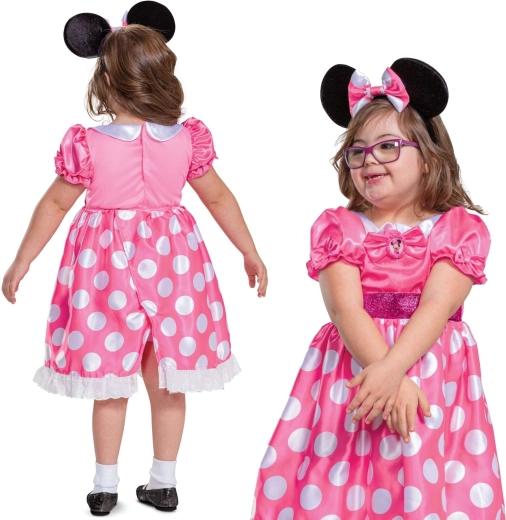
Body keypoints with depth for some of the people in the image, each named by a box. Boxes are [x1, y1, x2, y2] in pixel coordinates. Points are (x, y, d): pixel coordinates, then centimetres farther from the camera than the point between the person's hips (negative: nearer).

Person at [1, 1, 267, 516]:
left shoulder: (87, 144, -14)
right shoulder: (189, 140, -8)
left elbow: (54, 205, -4)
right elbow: (220, 198, 3)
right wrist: (250, 253, 16)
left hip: (106, 263, -2)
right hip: (170, 260, 2)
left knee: (110, 384, 12)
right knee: (166, 382, 14)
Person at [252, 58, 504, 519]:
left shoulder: (461, 229, 2)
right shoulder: (336, 227, 4)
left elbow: (436, 308, -11)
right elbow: (346, 310, -8)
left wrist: (390, 368, -26)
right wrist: (392, 377, -21)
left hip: (434, 372, 0)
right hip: (352, 368, 1)